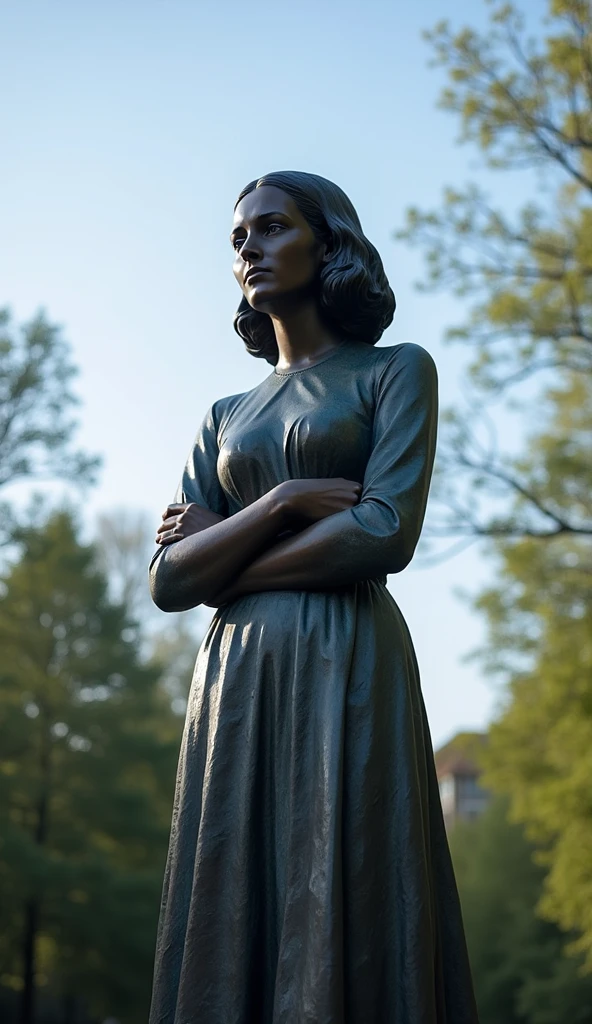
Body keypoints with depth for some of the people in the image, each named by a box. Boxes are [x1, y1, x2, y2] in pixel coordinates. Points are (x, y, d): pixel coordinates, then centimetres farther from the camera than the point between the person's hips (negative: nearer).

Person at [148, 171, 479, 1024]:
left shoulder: (396, 371, 6)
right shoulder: (225, 420, 20)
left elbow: (386, 533, -10)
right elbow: (169, 582, 8)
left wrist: (223, 559, -1)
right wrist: (283, 502, -6)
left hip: (348, 673, -5)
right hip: (237, 684, 5)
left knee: (343, 923, -8)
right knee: (233, 932, 1)